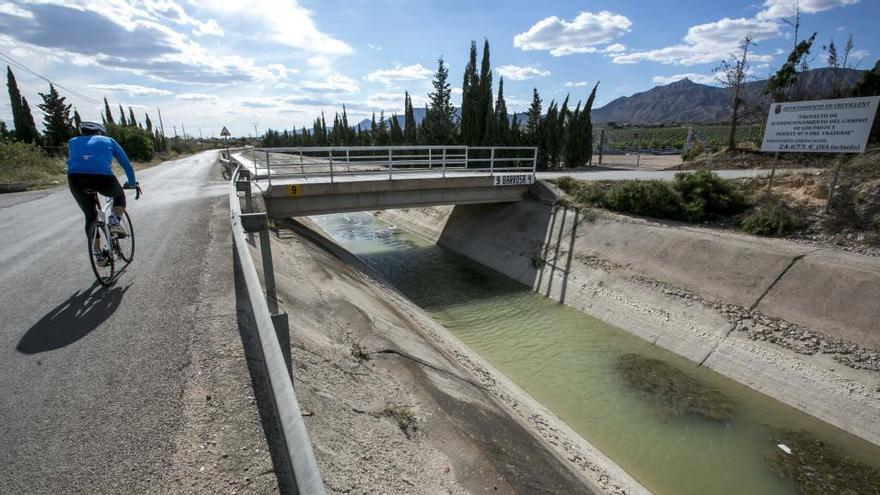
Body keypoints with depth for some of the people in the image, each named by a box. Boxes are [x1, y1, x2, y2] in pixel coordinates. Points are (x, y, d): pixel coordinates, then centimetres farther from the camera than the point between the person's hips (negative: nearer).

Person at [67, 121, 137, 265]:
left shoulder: (73, 142, 31)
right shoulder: (108, 140, 26)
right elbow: (126, 164, 28)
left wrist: (88, 186, 47)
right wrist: (132, 184, 42)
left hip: (75, 178, 3)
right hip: (102, 177, -3)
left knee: (90, 216, 21)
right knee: (119, 195, 32)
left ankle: (98, 255, 20)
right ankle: (115, 223, 4)